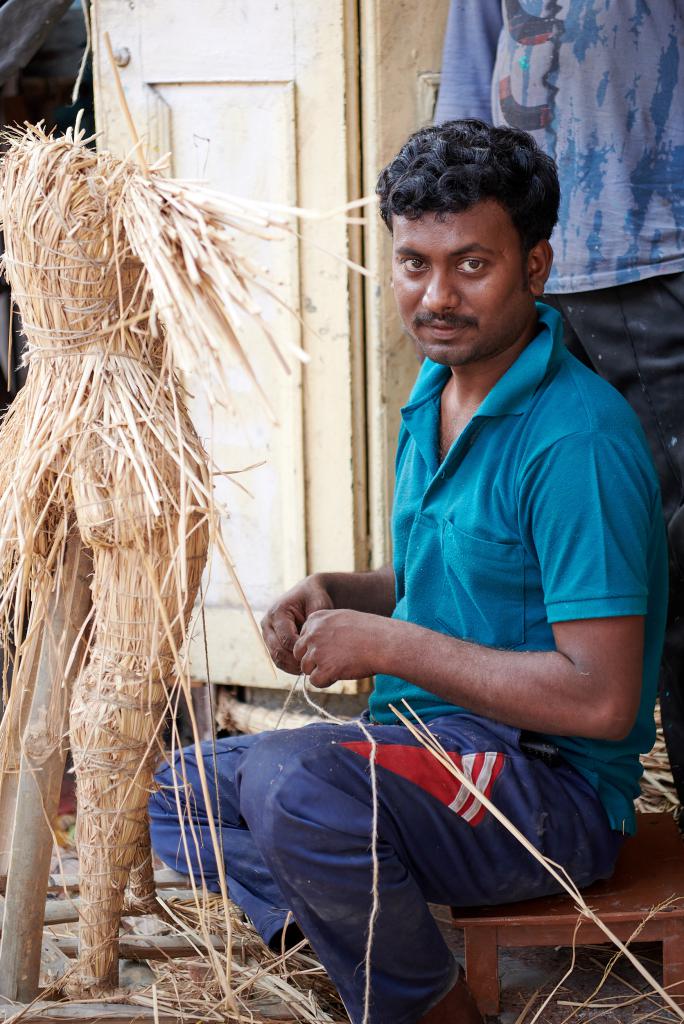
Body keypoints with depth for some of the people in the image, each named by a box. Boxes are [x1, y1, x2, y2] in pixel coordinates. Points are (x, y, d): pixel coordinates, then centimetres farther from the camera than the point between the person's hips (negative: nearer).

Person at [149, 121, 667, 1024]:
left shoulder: (578, 438, -21)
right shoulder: (434, 394, 9)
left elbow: (600, 698, -26)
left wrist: (389, 645, -21)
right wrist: (338, 594, 1)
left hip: (550, 782, -10)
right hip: (430, 746, 10)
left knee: (287, 781, -32)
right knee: (180, 798, 14)